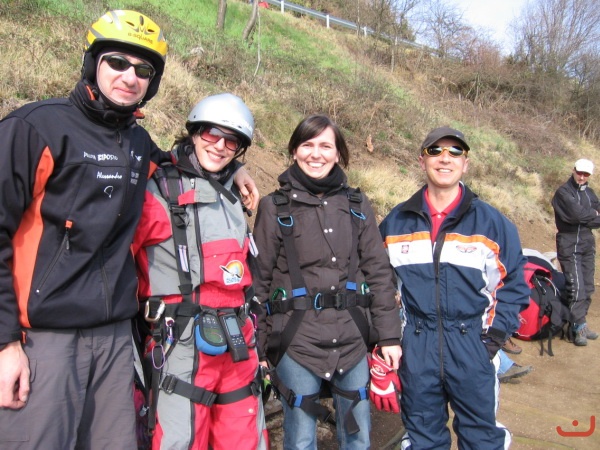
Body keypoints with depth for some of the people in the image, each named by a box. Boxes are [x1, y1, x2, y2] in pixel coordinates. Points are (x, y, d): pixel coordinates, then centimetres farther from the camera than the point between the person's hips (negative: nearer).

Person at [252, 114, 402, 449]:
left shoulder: (357, 205, 7)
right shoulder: (275, 208, 0)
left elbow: (379, 272, 7)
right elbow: (259, 280, 1)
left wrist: (389, 336, 3)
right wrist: (257, 344, 0)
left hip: (352, 340, 3)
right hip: (297, 342, -2)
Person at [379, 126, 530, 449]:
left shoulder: (491, 222, 0)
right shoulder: (396, 222, 5)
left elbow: (513, 284, 4)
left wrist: (495, 335, -4)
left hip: (472, 346, -1)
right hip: (415, 346, 2)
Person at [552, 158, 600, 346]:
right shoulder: (563, 192, -7)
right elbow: (577, 214, -20)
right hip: (569, 245, -7)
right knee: (576, 287, -10)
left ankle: (580, 323, 19)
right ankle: (578, 327, -3)